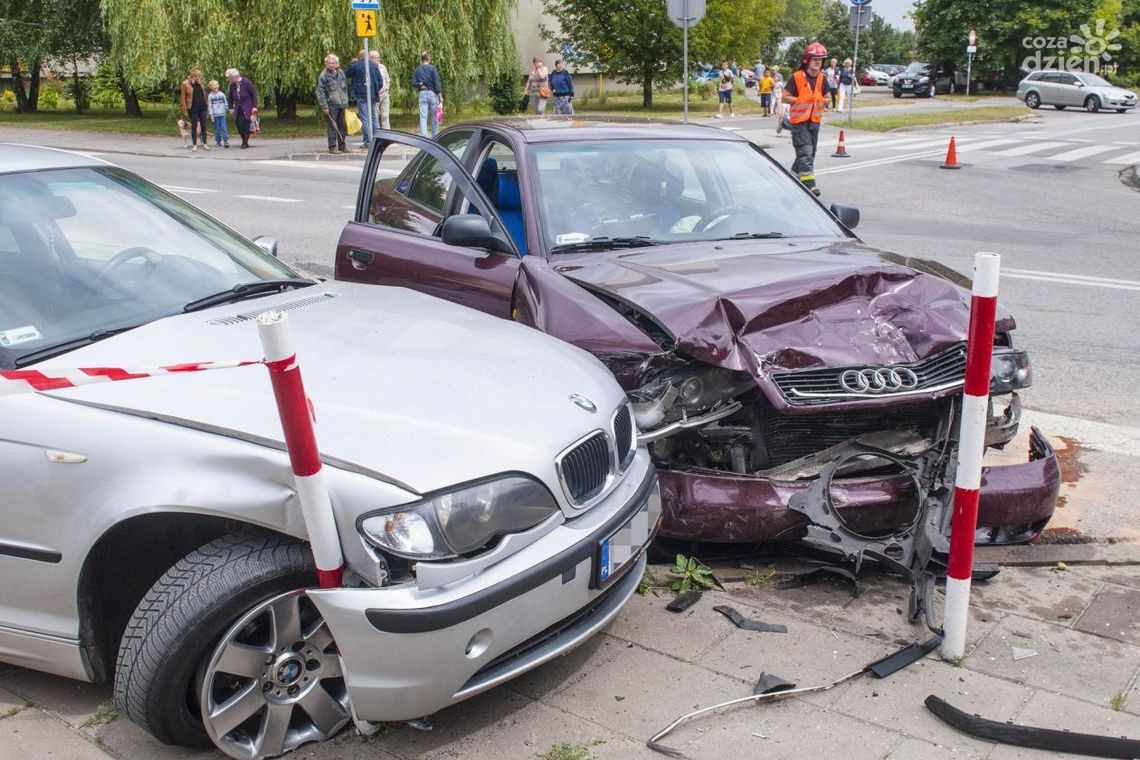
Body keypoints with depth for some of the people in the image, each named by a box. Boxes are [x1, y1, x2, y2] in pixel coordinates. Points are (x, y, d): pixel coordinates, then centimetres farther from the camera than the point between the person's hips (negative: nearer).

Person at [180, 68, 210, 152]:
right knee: (194, 127, 3)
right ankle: (194, 145, 10)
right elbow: (183, 97, -4)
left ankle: (205, 144, 12)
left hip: (202, 107, 4)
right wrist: (185, 110, -7)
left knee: (203, 126, 6)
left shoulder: (200, 83, 6)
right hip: (193, 108, -4)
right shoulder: (186, 84, -6)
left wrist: (207, 106, 9)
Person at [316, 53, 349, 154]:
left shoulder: (341, 73, 11)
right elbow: (320, 92, -9)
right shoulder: (324, 76, -7)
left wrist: (346, 102, 16)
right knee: (332, 127, -5)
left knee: (343, 126, 10)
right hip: (331, 105, -6)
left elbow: (345, 88, 21)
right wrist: (324, 106, -15)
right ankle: (332, 147, 1)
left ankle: (342, 146, 21)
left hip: (342, 104, 6)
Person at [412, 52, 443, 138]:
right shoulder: (432, 68, -4)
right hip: (432, 93, -2)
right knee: (434, 116, 8)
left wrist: (420, 84, 14)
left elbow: (414, 84, 0)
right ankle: (434, 137, 13)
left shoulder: (417, 70, 6)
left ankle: (423, 136, -9)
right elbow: (436, 82, -9)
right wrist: (440, 95, -8)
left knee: (423, 117, 0)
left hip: (422, 94, 2)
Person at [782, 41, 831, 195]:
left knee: (809, 153, 14)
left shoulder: (822, 78, 6)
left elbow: (827, 98, 17)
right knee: (805, 153, -14)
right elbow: (785, 97, -10)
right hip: (799, 121, -7)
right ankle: (809, 184, -16)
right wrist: (802, 100, -17)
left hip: (815, 120, 7)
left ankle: (794, 174, 33)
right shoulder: (797, 77, -12)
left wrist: (823, 101, -5)